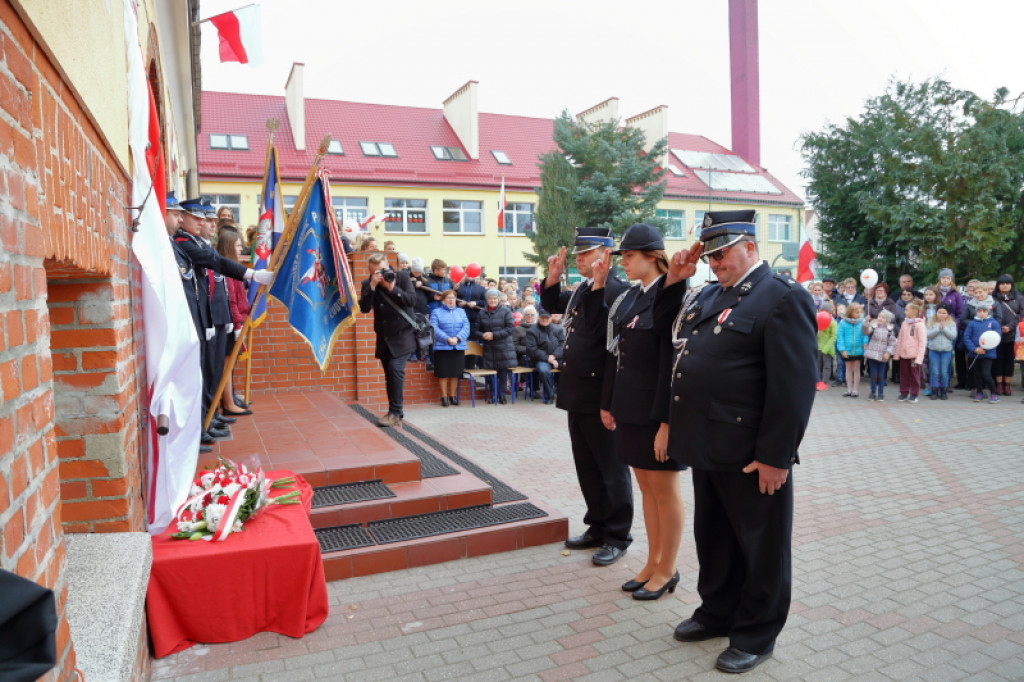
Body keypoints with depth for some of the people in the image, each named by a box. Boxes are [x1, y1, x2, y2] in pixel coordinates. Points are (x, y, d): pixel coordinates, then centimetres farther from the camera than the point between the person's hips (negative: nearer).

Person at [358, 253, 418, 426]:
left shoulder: (402, 276, -5)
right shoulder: (367, 284, 2)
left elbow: (412, 300, -13)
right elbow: (364, 308, -11)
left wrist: (393, 288, -22)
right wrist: (372, 286, -20)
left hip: (402, 334, -4)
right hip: (383, 336, 4)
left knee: (395, 369, -17)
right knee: (390, 374, 8)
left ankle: (395, 413, -12)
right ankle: (396, 413, 17)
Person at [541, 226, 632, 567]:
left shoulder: (616, 290, -15)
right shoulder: (582, 290, 12)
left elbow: (597, 329, -27)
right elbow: (551, 305, 25)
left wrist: (598, 286, -30)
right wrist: (553, 277, 8)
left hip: (601, 394, -9)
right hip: (578, 392, 9)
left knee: (611, 468, 5)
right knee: (587, 466, 17)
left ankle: (618, 536, 18)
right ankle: (597, 526, 31)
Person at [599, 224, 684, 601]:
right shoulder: (627, 297, 9)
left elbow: (672, 363, -18)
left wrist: (667, 421, -19)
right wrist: (608, 403, 12)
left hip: (657, 410, -7)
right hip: (629, 408, 8)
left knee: (664, 489, 6)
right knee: (646, 487, 16)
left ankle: (667, 570, 22)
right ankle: (652, 562, 30)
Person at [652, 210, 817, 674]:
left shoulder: (782, 297, -12)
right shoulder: (709, 294, 13)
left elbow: (794, 385, -17)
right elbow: (666, 329, 24)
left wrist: (775, 456, -19)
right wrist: (673, 280, 9)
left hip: (751, 453, -8)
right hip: (707, 445, 8)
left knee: (759, 545, 11)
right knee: (712, 537, 21)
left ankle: (756, 634, 28)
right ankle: (718, 612, 40)